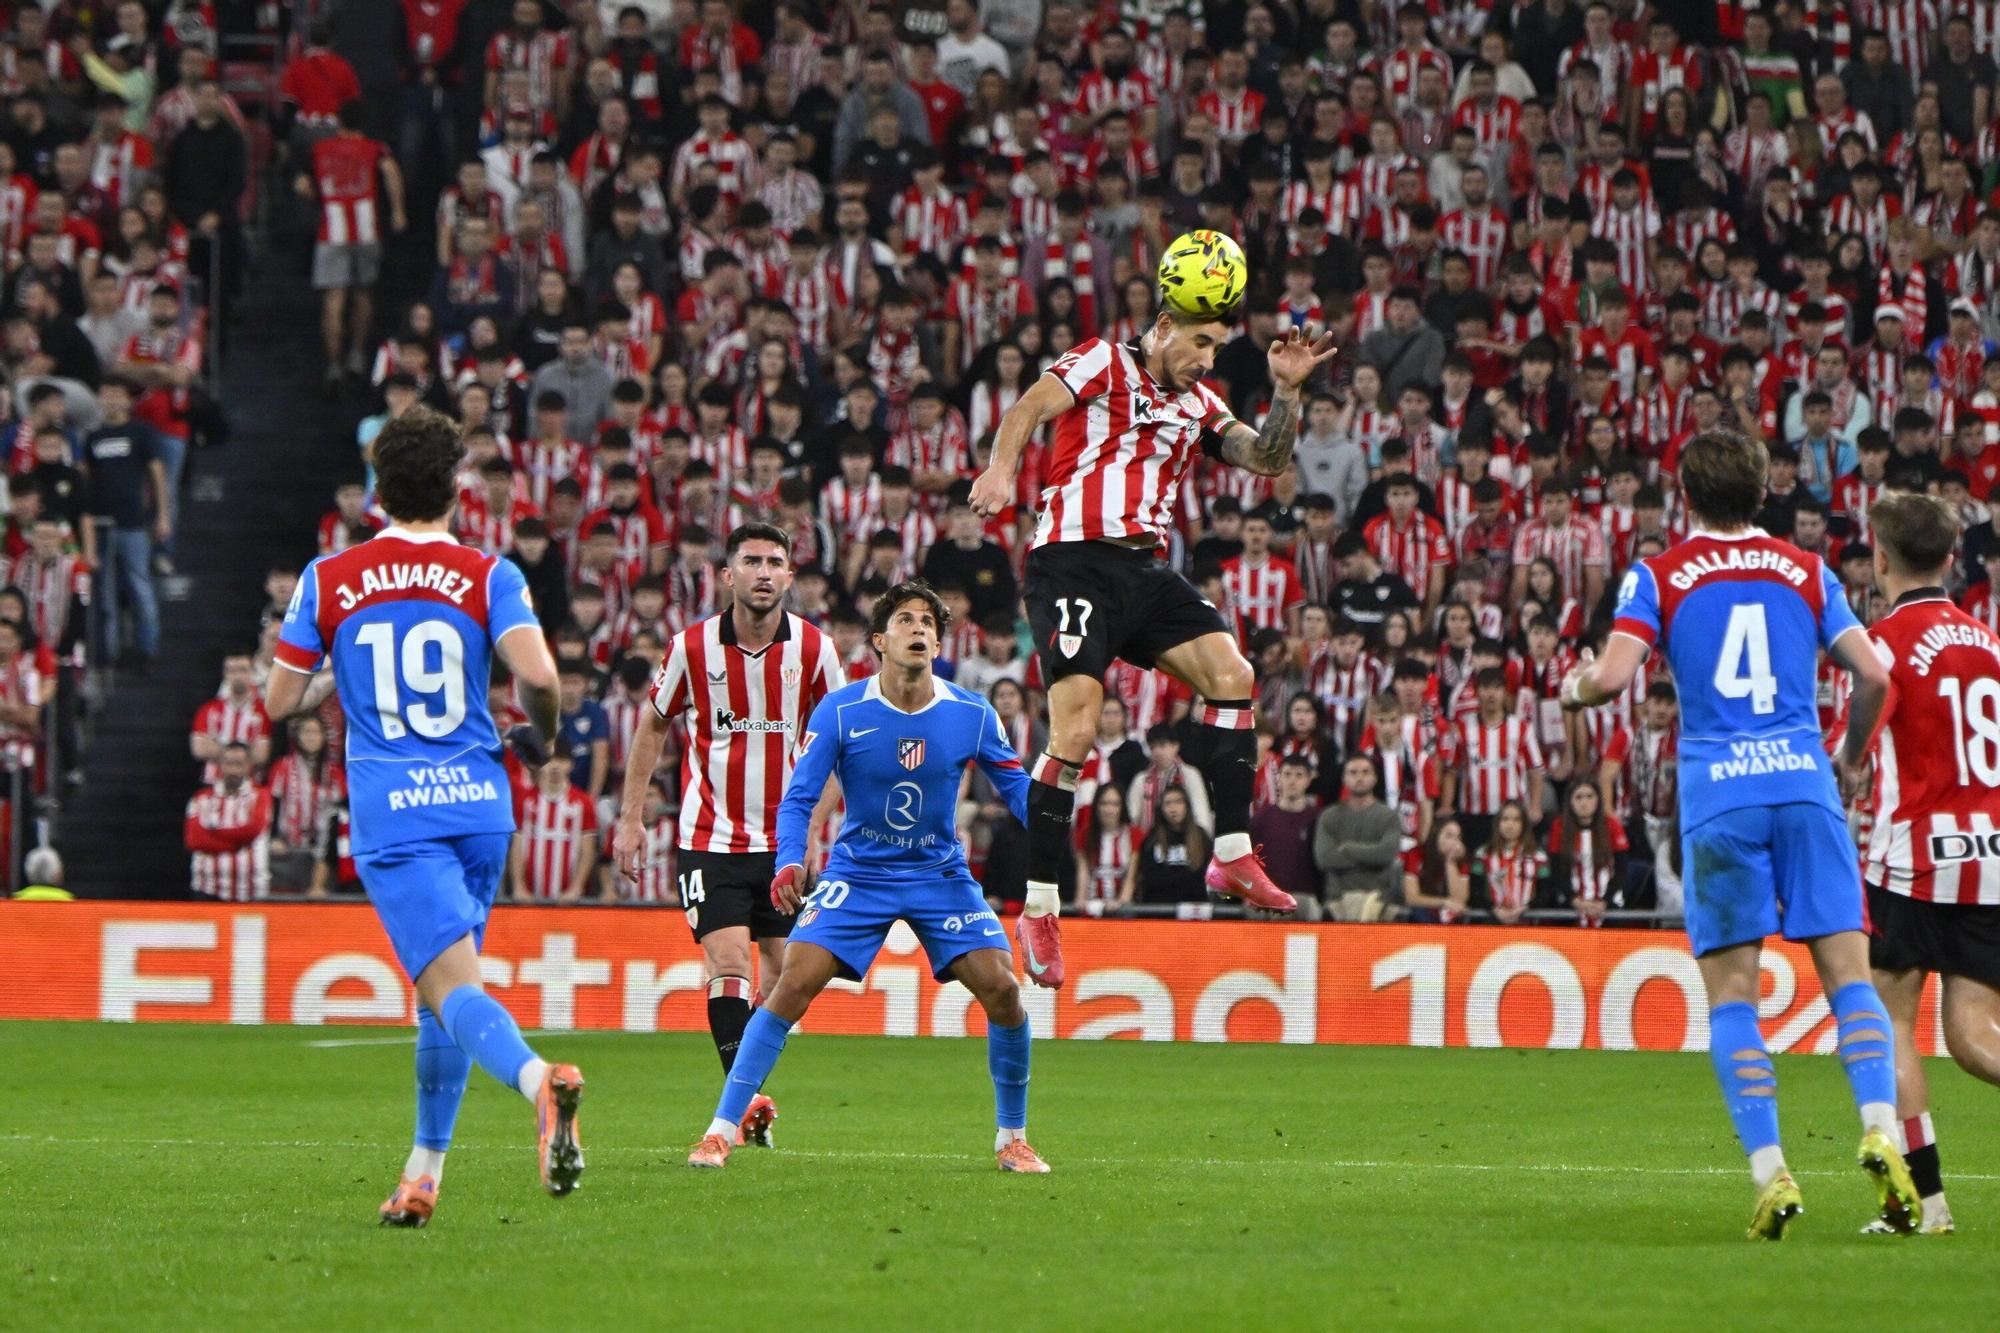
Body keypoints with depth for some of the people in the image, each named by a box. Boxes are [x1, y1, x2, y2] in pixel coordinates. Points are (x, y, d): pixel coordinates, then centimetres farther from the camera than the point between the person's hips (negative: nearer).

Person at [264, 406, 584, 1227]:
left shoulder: (327, 582, 4)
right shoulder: (487, 576, 1)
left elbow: (279, 703, 8)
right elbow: (537, 675, -13)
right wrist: (538, 737, 9)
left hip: (391, 813, -2)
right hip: (479, 803, 2)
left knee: (451, 985, -15)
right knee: (444, 985, 18)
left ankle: (540, 1081, -45)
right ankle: (423, 1175, 22)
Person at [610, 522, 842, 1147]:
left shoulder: (815, 649, -4)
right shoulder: (691, 647, -6)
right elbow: (653, 725, 8)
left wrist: (812, 825, 0)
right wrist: (631, 816, 6)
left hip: (786, 838, 2)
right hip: (710, 835, -2)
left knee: (786, 972, 6)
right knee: (729, 960, -17)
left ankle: (750, 1085, 24)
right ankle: (744, 1097, -22)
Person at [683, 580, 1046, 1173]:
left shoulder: (973, 715, -8)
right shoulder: (840, 712, -13)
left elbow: (1016, 787, 2)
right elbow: (799, 796, -12)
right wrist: (789, 862, -30)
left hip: (941, 874, 2)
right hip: (857, 873, -2)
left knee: (1002, 990, -12)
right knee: (794, 984, -17)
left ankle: (1013, 1139, 7)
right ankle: (721, 1130, -10)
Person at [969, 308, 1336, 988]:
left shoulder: (1199, 402, 19)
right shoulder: (1103, 364, 1)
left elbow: (1267, 459, 15)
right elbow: (1030, 407, -13)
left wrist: (1286, 390, -1)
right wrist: (1000, 469, -32)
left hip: (1146, 571, 7)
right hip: (1074, 562, -7)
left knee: (1232, 675, -8)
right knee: (1074, 732, -14)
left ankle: (1232, 855, -2)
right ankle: (1038, 908, -7)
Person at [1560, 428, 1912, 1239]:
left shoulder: (1658, 577, 6)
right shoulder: (1807, 572, 12)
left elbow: (1613, 677, -7)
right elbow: (1872, 676, 5)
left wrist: (1573, 689, 16)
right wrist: (1850, 756, 22)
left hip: (1717, 797, -1)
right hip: (1805, 786, 1)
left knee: (1731, 996, 3)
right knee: (1848, 971, 2)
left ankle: (1769, 1171, -8)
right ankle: (1881, 1132, -18)